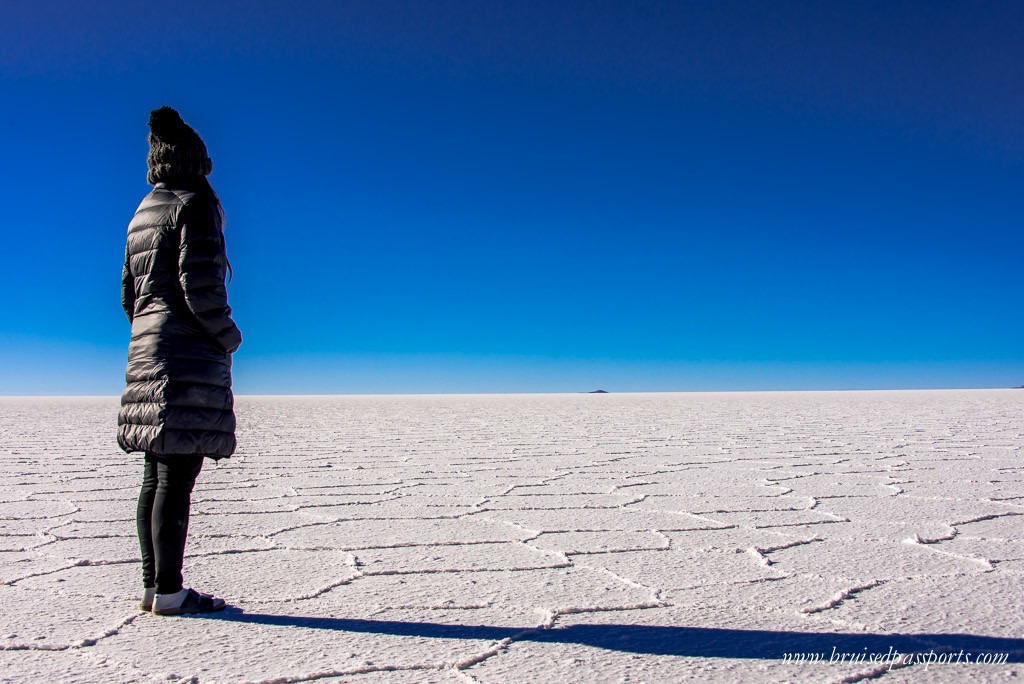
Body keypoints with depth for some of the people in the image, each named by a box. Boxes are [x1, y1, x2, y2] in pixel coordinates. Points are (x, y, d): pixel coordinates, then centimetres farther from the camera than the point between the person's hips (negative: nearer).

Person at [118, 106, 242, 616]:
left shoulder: (142, 214, 20)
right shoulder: (195, 204, -6)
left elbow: (130, 293, 21)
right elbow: (200, 285, -16)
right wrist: (229, 335, -4)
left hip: (147, 350, 9)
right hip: (191, 354, -9)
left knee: (157, 475, 10)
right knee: (179, 474, -7)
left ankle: (152, 586, 16)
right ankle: (169, 592, -2)